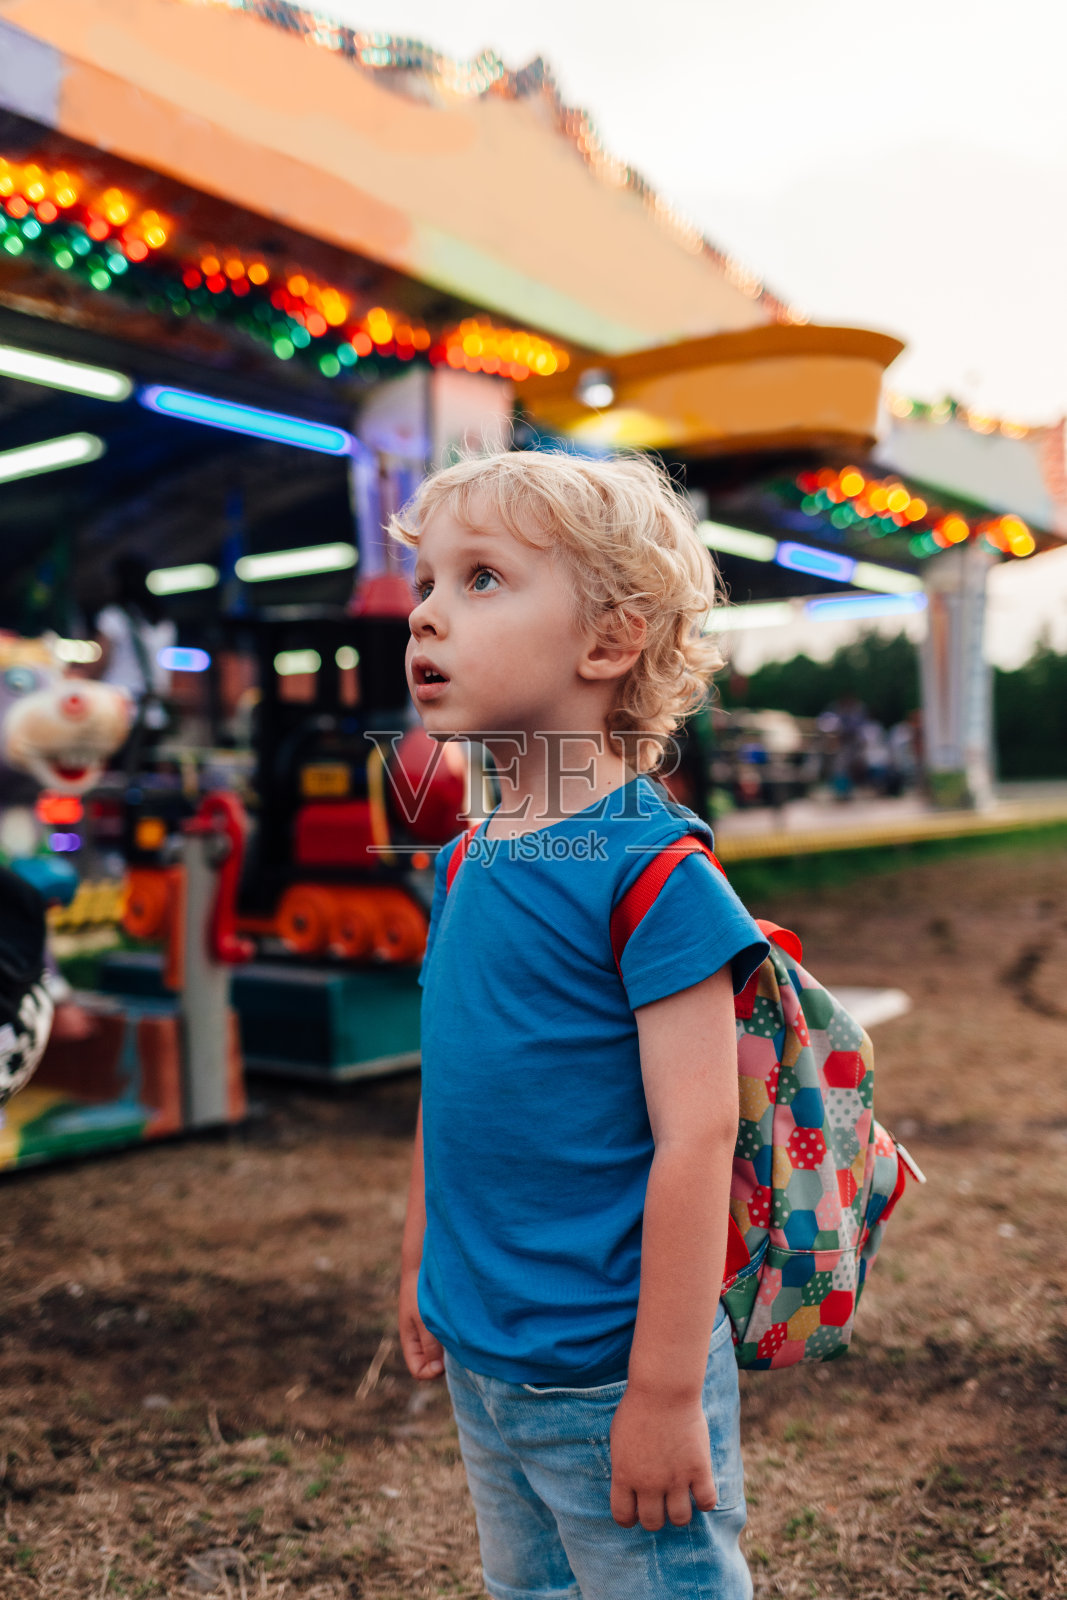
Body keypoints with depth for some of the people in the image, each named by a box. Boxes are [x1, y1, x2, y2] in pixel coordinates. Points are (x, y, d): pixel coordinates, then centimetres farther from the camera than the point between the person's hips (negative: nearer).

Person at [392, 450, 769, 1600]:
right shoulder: (462, 863, 2)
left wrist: (664, 1392, -19)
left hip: (610, 1375, -7)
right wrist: (420, 1264, 19)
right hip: (480, 1362, 7)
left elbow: (695, 1139, -22)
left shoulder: (649, 868, -21)